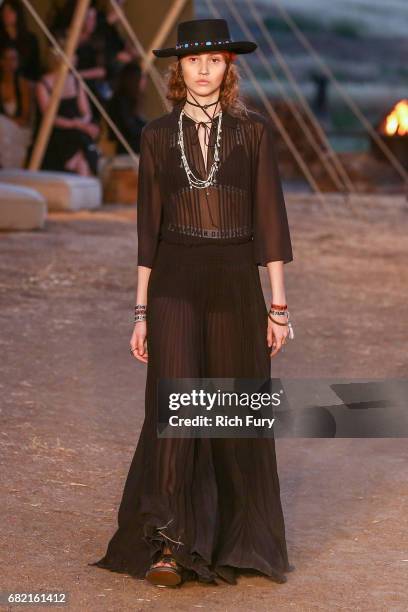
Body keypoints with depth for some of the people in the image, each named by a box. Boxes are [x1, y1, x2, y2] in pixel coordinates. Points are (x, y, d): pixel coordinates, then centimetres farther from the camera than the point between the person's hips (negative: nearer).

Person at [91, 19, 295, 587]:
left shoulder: (254, 131, 1)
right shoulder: (157, 135, 4)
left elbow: (269, 219, 0)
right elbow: (148, 226, 6)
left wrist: (278, 305, -3)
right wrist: (141, 311, 4)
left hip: (235, 283, 0)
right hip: (175, 284, 0)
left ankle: (241, 540, 24)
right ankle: (169, 543, -8)